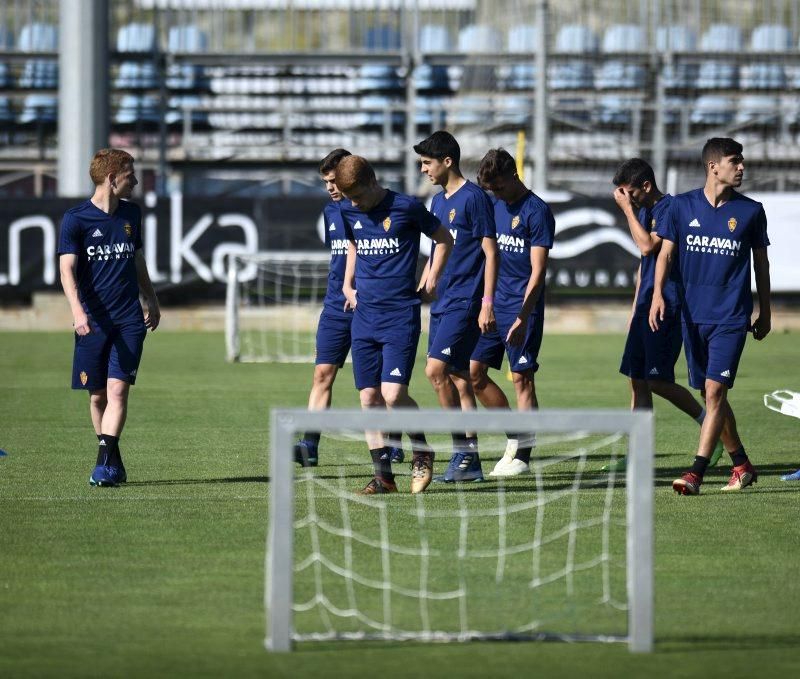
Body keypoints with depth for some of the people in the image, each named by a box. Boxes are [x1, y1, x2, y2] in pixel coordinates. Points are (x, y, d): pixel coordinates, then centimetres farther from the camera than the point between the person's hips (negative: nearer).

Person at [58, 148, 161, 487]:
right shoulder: (75, 219, -4)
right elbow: (67, 269, -12)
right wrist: (77, 312, -25)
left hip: (129, 319, 2)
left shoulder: (131, 214, 11)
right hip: (93, 321, -2)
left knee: (117, 389, -12)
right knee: (97, 395, 5)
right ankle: (114, 462, 20)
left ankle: (105, 463, -17)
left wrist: (152, 301, 31)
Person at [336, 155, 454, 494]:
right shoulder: (349, 212, 7)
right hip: (364, 314, 5)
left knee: (393, 394, -15)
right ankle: (383, 475, 8)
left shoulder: (407, 208, -8)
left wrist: (432, 279, 0)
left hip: (400, 315, -5)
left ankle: (422, 452, 11)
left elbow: (444, 239, 5)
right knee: (368, 397, 1)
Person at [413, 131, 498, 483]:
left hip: (465, 303, -8)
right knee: (458, 379, 7)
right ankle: (470, 461, 9)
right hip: (441, 303, 8)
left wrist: (487, 303, -16)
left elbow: (490, 252, -11)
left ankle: (462, 450, -12)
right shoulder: (438, 202, 16)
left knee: (436, 369, -17)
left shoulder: (474, 198, -9)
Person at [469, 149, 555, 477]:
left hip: (522, 307, -8)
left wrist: (523, 318, -20)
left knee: (522, 377, -5)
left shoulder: (537, 212, -10)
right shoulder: (494, 206, 12)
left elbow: (538, 271, -14)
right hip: (493, 303, 8)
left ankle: (522, 455, -1)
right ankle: (516, 437, 17)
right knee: (474, 371, 5)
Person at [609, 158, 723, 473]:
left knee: (658, 380, -11)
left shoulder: (670, 208, -12)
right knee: (637, 380, 6)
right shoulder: (644, 211, 17)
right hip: (647, 305, 9)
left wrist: (627, 209, -16)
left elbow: (648, 246, -24)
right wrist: (635, 310, 23)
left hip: (668, 306, -9)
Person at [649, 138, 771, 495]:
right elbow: (665, 253, 4)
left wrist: (765, 312, 13)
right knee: (710, 393, 8)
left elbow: (761, 263, 11)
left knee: (715, 389, -13)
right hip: (694, 314, 2)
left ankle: (696, 472, -15)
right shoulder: (682, 206, 3)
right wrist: (658, 294, -11)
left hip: (731, 317, -2)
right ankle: (742, 465, 23)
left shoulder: (750, 211, 2)